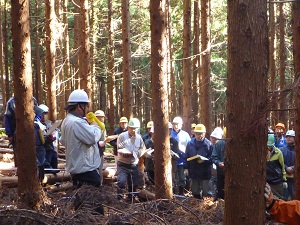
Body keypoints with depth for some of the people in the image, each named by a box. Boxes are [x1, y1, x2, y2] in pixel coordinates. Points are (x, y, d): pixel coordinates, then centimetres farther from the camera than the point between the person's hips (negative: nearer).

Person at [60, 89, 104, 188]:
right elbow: (93, 138, -27)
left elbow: (63, 141, 26)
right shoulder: (77, 122, -22)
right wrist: (95, 126, -5)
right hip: (86, 170, -11)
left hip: (76, 168, 11)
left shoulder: (67, 121, 13)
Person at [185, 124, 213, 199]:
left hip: (205, 173, -4)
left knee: (205, 192, 0)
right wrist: (187, 168, 0)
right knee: (195, 192, 14)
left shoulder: (208, 144, -6)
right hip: (193, 172, 4)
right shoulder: (190, 143, 5)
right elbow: (186, 157, 8)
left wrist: (204, 161, -25)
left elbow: (211, 158, -8)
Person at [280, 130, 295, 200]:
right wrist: (286, 168, -15)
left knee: (294, 197, 1)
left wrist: (292, 168, -18)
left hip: (294, 177, -2)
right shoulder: (282, 150, 8)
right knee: (284, 197, 7)